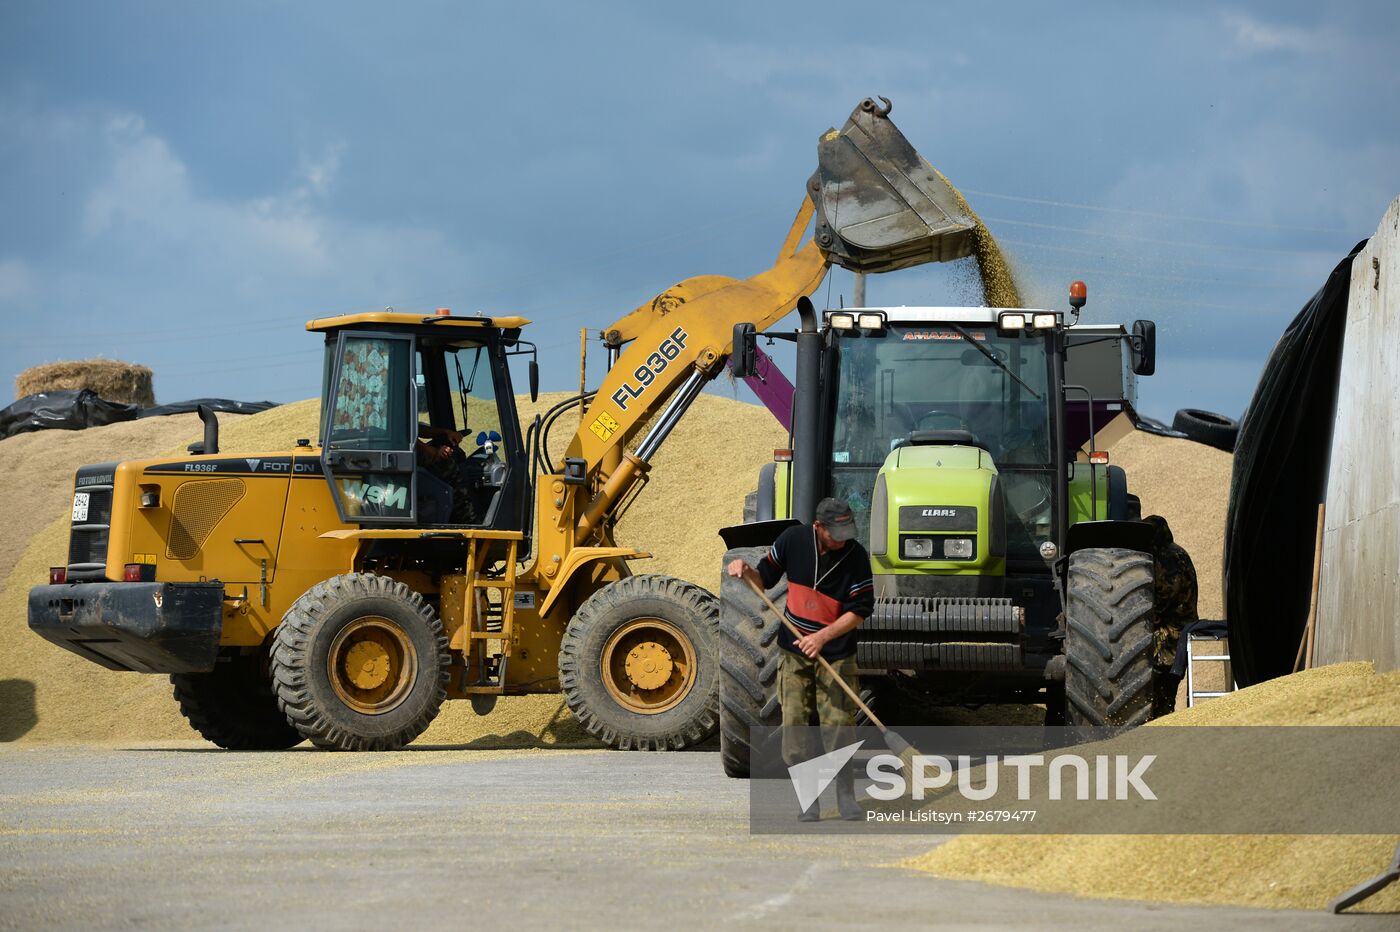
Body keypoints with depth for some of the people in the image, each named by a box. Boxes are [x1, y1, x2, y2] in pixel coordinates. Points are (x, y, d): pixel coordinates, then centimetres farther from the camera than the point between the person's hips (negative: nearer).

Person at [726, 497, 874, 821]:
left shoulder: (856, 556, -14)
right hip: (793, 651, 2)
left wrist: (823, 636, -23)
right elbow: (766, 578, 8)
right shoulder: (793, 539, -6)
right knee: (794, 724, -2)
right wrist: (746, 572, -14)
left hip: (836, 655, -2)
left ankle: (846, 798, 7)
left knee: (839, 726, -6)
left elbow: (859, 611, -12)